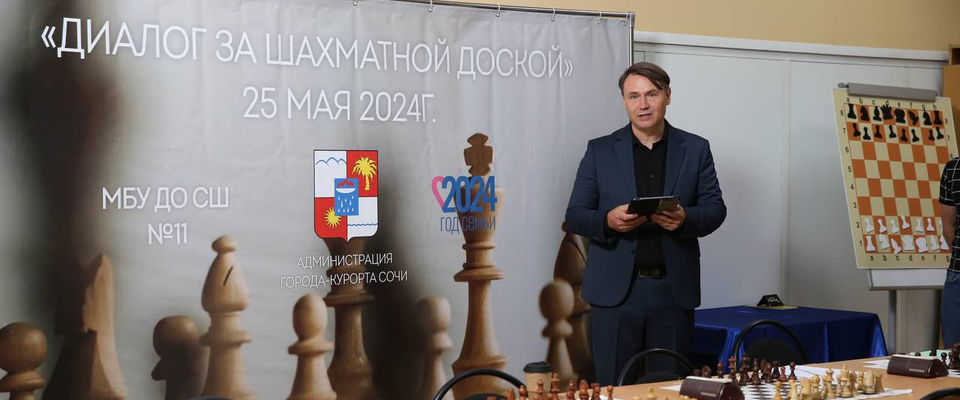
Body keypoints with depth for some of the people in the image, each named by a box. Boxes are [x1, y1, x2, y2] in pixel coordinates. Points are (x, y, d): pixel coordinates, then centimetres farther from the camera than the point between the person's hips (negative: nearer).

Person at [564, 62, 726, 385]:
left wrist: (685, 219, -15)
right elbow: (575, 215, 5)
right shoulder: (600, 151, 7)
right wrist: (608, 221, -16)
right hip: (616, 290, -1)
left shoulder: (695, 149, 8)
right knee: (614, 387, -1)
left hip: (674, 289, 1)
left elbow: (716, 209, 7)